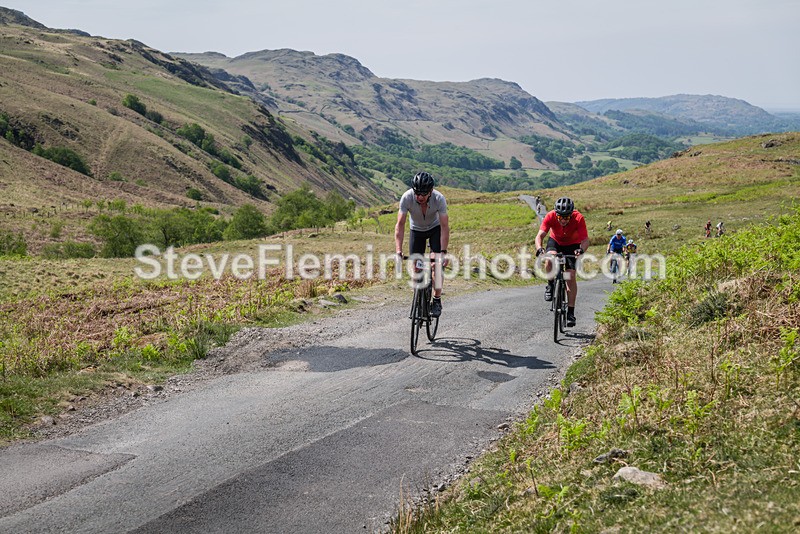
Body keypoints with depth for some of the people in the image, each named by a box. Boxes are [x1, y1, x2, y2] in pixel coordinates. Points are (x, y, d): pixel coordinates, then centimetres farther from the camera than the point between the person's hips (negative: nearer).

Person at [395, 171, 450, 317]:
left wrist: (444, 252, -39)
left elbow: (444, 226, -32)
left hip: (435, 228, -1)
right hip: (416, 230, 1)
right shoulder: (407, 197, -32)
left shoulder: (439, 199, -34)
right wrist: (398, 250, -40)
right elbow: (400, 224, -31)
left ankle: (437, 301, -7)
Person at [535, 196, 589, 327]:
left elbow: (585, 240, -36)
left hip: (572, 244, -1)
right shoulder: (550, 216, -31)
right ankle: (550, 285, -5)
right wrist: (539, 248, -56)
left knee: (571, 276, -13)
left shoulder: (578, 218, -32)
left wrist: (581, 250, -57)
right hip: (555, 241, 1)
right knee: (550, 259, -33)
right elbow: (540, 235, -36)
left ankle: (570, 312, -6)